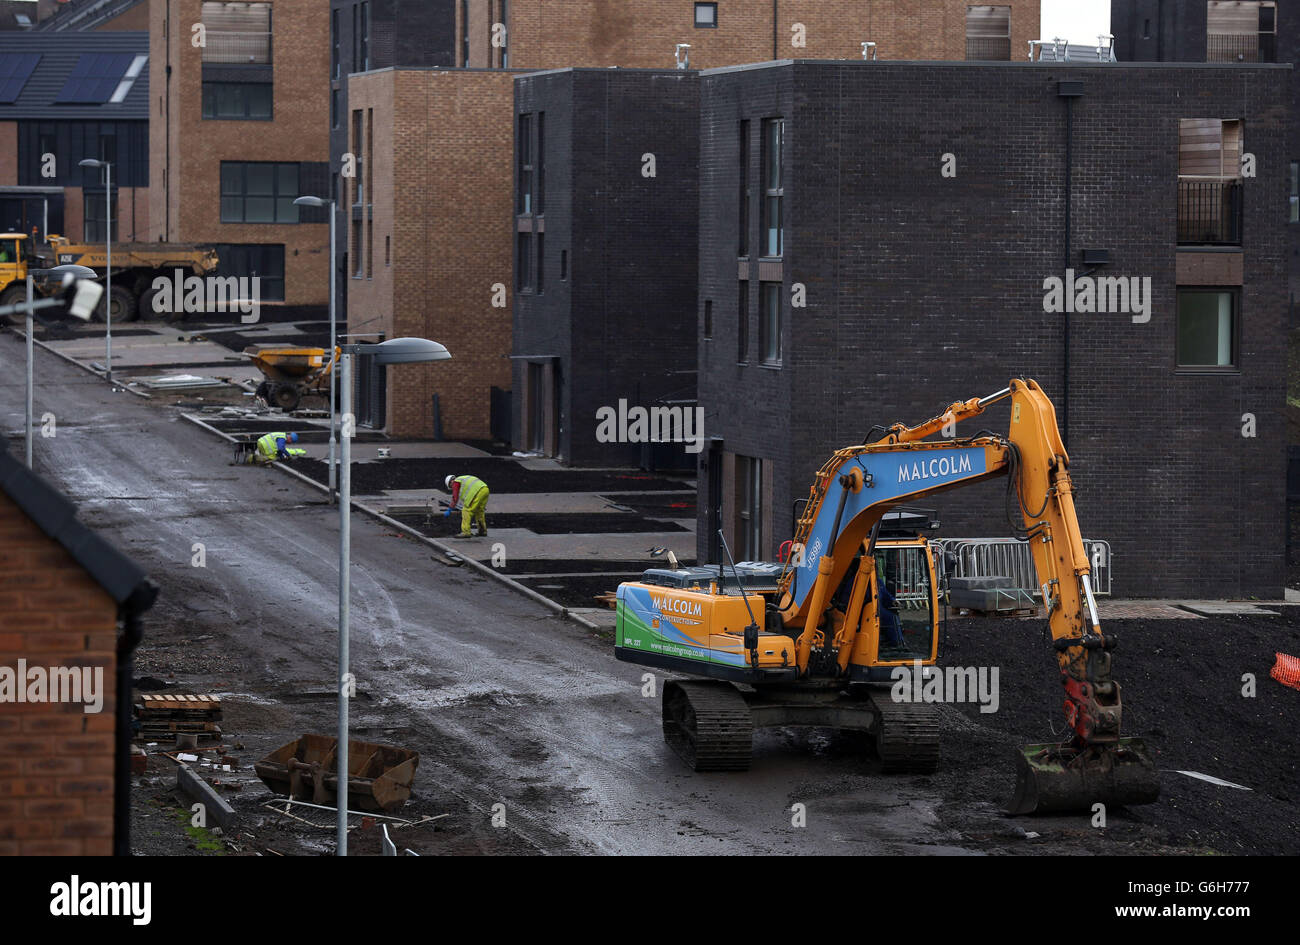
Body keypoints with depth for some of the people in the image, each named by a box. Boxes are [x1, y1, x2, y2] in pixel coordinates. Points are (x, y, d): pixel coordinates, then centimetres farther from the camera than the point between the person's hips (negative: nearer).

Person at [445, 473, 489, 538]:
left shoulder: (455, 482, 10)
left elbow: (455, 498, 2)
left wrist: (449, 510, 9)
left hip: (477, 492, -9)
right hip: (485, 489, 9)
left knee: (466, 511, -2)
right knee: (479, 511, 23)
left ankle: (466, 532, -5)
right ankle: (483, 531, 28)